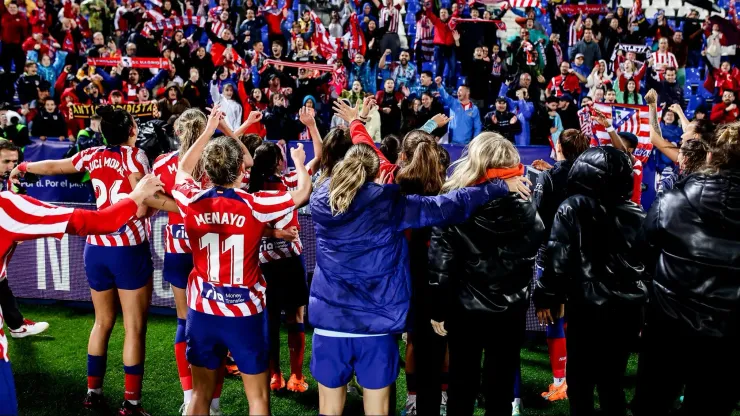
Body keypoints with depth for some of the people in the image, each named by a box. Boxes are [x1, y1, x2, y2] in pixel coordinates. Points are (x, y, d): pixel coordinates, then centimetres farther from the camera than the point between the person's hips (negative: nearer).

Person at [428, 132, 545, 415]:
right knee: (501, 383, 14)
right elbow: (539, 257, -4)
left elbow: (440, 265, -13)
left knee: (463, 382, 16)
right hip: (510, 310, 2)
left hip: (465, 309, -1)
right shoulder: (525, 208, -5)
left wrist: (438, 310, -4)